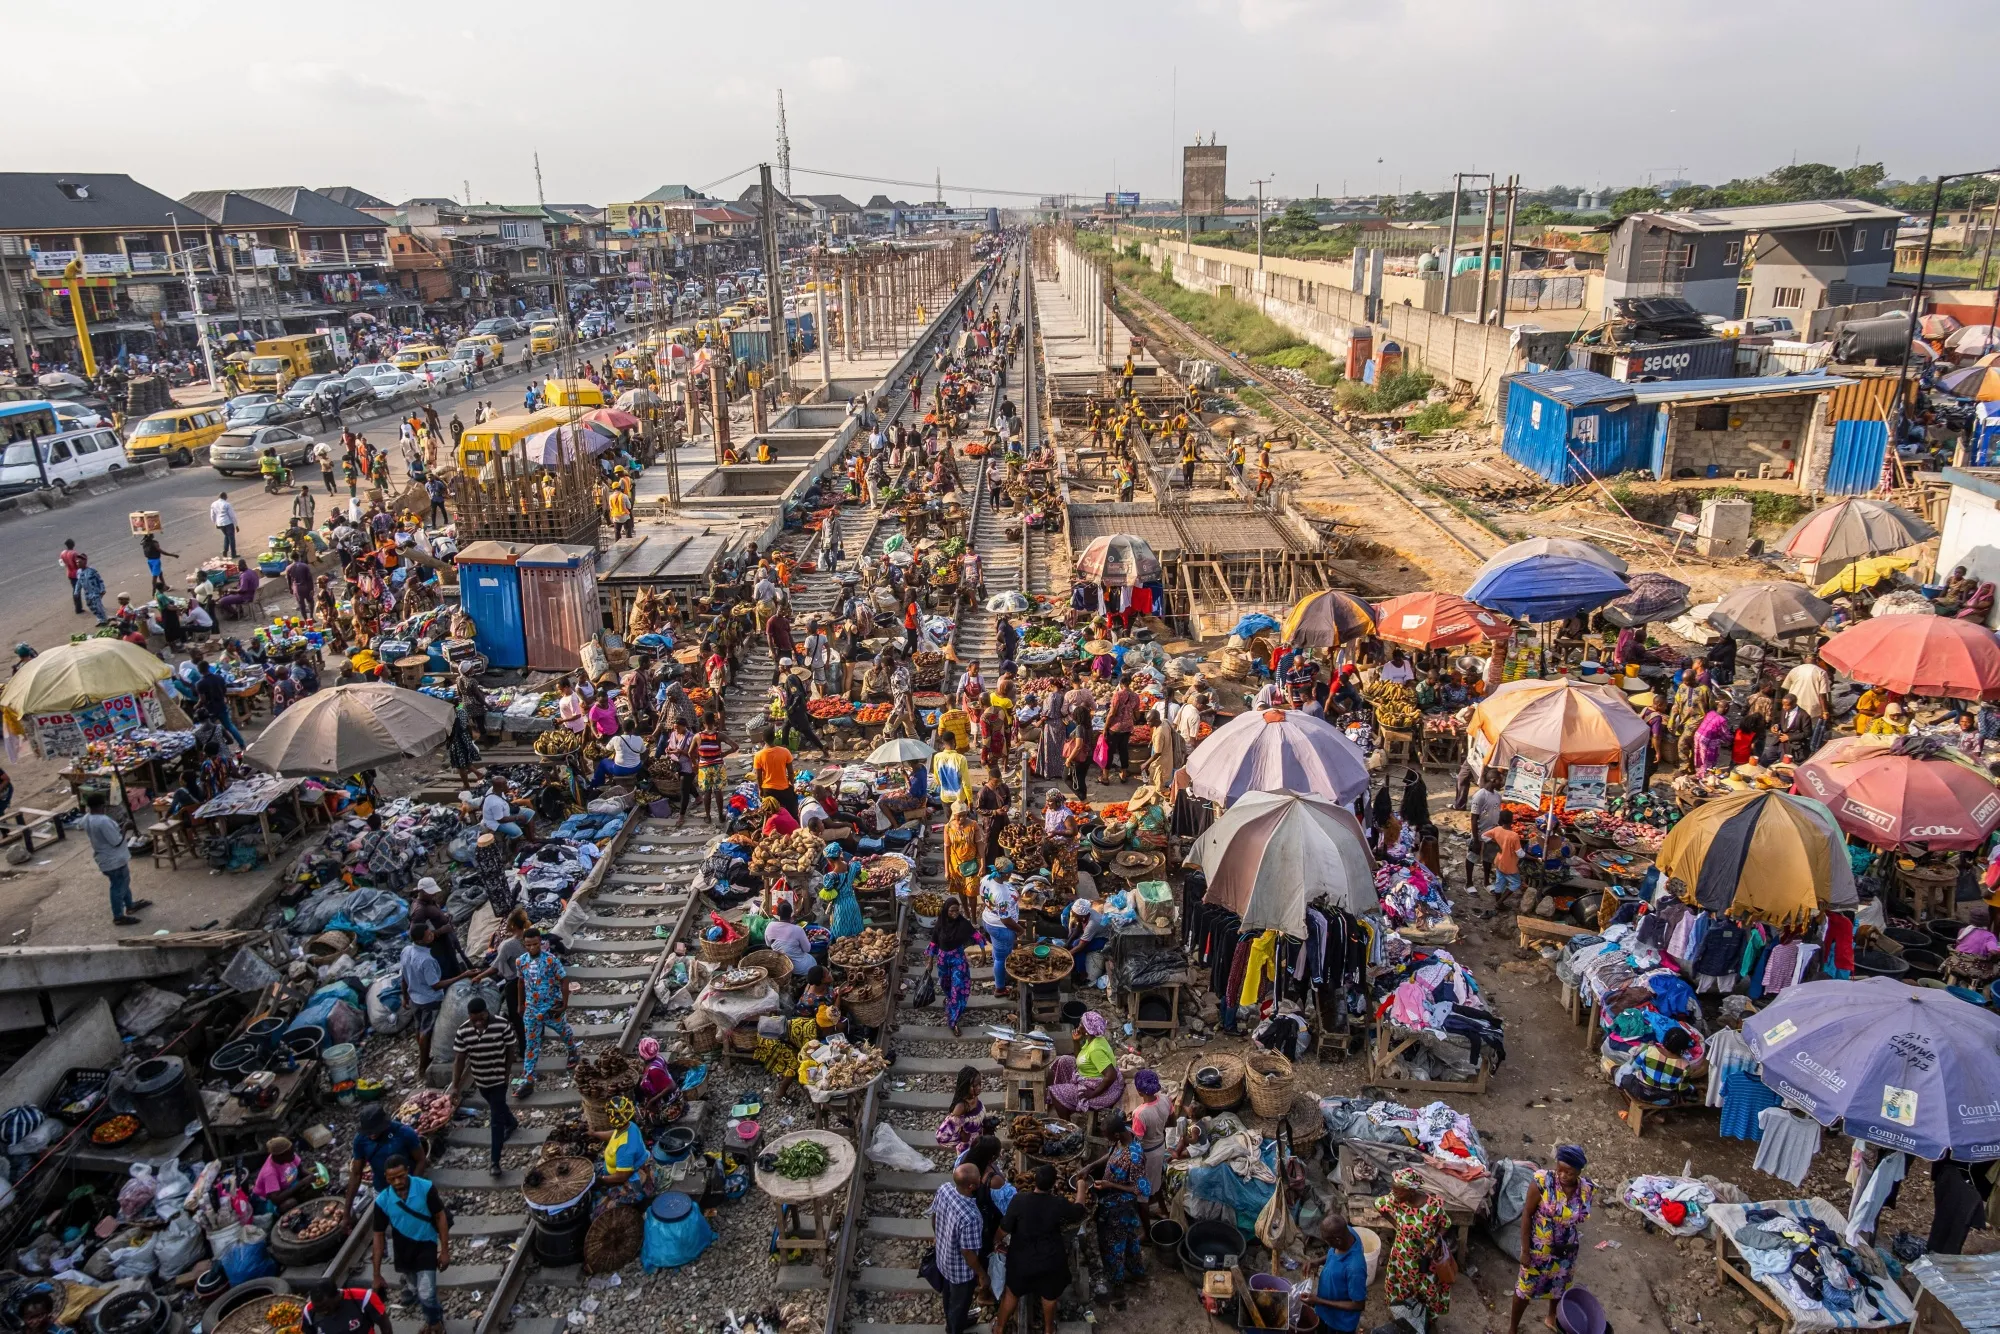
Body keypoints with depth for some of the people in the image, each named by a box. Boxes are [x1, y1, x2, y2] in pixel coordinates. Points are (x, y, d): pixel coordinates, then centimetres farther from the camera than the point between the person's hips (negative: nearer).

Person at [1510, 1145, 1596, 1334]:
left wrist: (1574, 1246, 11)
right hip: (1539, 1249, -3)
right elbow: (1527, 1215, -17)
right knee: (1525, 1288, 13)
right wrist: (1525, 1250, -15)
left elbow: (1582, 1220, 1)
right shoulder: (1541, 1182, -27)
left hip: (1566, 1252, 4)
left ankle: (1552, 1317, 57)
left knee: (1559, 1286, 28)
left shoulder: (1588, 1189, -16)